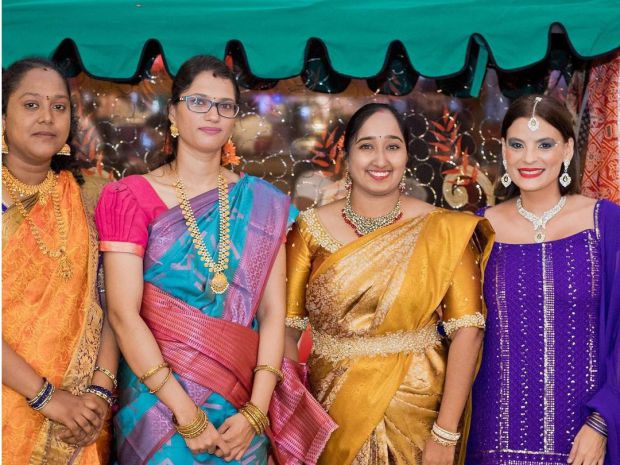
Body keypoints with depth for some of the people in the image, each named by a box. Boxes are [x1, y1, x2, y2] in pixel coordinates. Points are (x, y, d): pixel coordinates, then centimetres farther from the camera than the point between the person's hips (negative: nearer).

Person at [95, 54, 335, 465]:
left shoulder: (262, 203, 3)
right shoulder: (131, 197, -4)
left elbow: (273, 311, -2)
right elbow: (123, 313, -12)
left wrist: (256, 411, -13)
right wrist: (187, 414, -18)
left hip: (240, 397, 2)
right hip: (157, 396, -2)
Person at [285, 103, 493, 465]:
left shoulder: (442, 230, -8)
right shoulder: (312, 229, -4)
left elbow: (467, 330, -12)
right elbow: (285, 328, -5)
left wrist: (446, 434, -15)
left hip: (416, 406, -1)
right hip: (331, 408, 1)